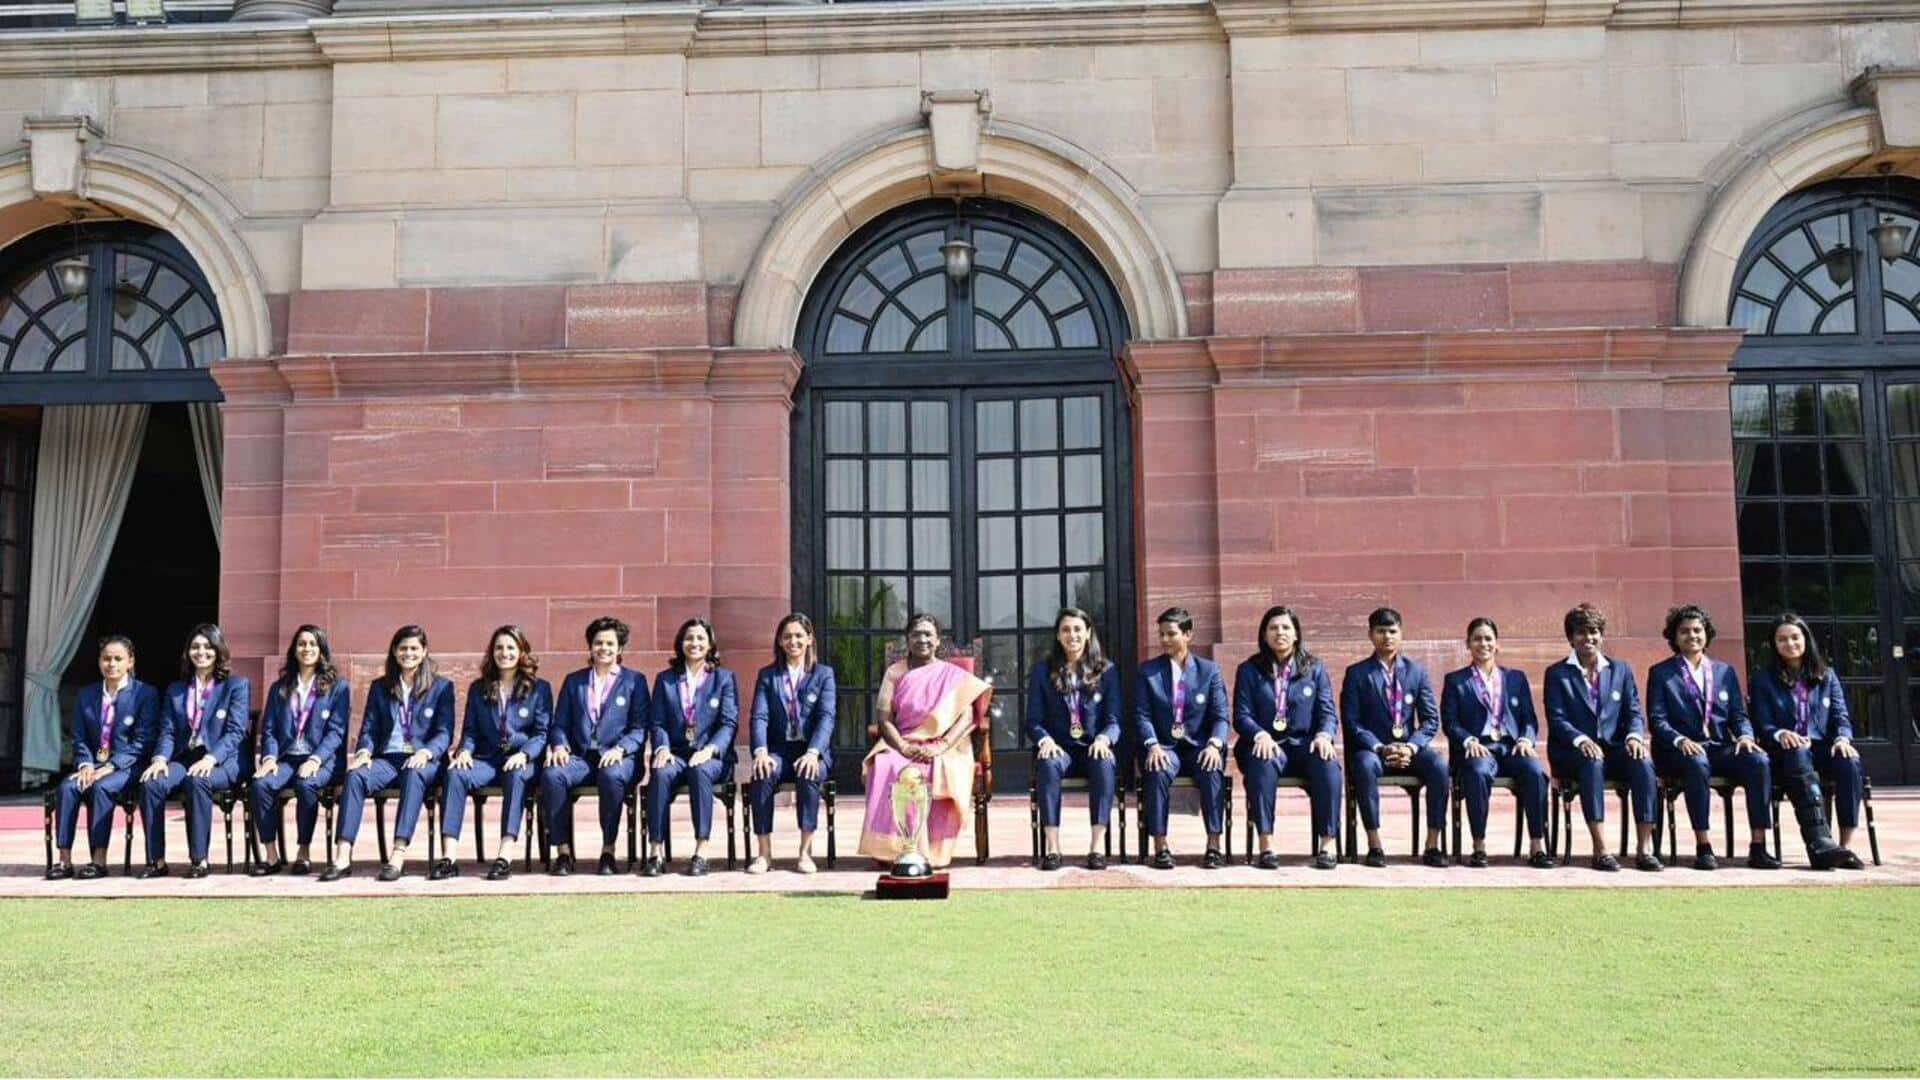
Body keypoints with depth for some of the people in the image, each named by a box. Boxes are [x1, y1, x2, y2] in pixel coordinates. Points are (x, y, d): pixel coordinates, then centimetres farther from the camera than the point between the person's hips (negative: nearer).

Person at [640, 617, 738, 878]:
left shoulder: (724, 678, 10)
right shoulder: (665, 679, 16)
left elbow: (729, 723, 1)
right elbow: (658, 723, 9)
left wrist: (710, 749, -16)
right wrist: (662, 748, -12)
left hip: (712, 757, -1)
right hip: (675, 754, 2)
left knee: (700, 771, -36)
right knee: (661, 773, -32)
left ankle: (701, 851, -34)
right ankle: (657, 852, -31)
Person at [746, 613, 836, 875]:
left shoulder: (824, 674, 8)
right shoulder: (767, 675, 13)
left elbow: (826, 717, -5)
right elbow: (759, 717, 0)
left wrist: (812, 753, -23)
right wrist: (760, 751, -19)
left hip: (812, 752, -1)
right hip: (778, 750, 1)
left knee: (808, 775, -35)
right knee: (762, 774, -32)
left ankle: (806, 851, -25)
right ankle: (763, 851, -25)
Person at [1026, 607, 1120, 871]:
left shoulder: (1107, 670, 9)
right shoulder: (1042, 671, 9)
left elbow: (1114, 720, 4)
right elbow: (1033, 720, 5)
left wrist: (1104, 739, -18)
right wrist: (1045, 740, -17)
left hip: (1094, 749, 0)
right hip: (1059, 749, 0)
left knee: (1104, 763, -35)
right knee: (1048, 764, -35)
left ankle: (1098, 844, -36)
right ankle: (1051, 845, -36)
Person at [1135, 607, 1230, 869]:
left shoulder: (1209, 670, 9)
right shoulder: (1147, 671, 8)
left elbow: (1220, 716, 3)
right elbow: (1142, 715, 1)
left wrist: (1214, 744, -18)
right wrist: (1152, 745, -18)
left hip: (1199, 746, 0)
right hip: (1163, 746, 0)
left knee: (1212, 770, -33)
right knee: (1157, 771, -34)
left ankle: (1214, 845, -27)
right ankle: (1160, 846, -28)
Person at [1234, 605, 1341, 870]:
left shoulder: (1315, 668, 14)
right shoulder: (1249, 670, 10)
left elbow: (1327, 712, 8)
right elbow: (1241, 715, 2)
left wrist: (1323, 736, -15)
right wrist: (1261, 735, -20)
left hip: (1304, 744, 1)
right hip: (1266, 743, -1)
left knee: (1328, 765, -32)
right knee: (1263, 763, -37)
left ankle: (1325, 845, -28)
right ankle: (1266, 845, -35)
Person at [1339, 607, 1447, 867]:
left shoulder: (1416, 672, 11)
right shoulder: (1356, 674, 3)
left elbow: (1431, 719, 6)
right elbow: (1351, 721, -3)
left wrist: (1411, 747, -12)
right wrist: (1380, 748, -18)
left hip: (1409, 747, 2)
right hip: (1371, 748, -2)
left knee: (1439, 767, -28)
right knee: (1365, 766, -37)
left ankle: (1433, 844, -20)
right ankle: (1374, 844, -30)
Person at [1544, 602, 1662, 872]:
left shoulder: (1621, 670, 16)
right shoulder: (1557, 674, 7)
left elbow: (1634, 713, 9)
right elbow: (1556, 719, -3)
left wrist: (1634, 736, -14)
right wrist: (1581, 740, -23)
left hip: (1614, 749, 3)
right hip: (1572, 753, -3)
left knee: (1642, 761, -30)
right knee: (1592, 762, -37)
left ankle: (1643, 848, -30)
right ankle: (1600, 849, -39)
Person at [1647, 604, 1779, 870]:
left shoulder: (1725, 671, 21)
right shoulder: (1660, 673, 9)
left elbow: (1739, 715, 15)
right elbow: (1657, 720, -1)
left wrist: (1745, 736, -8)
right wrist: (1680, 740, -20)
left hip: (1720, 748, 4)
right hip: (1680, 750, -3)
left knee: (1759, 761, -27)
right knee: (1697, 763, -38)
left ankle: (1758, 847, -26)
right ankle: (1704, 847, -34)